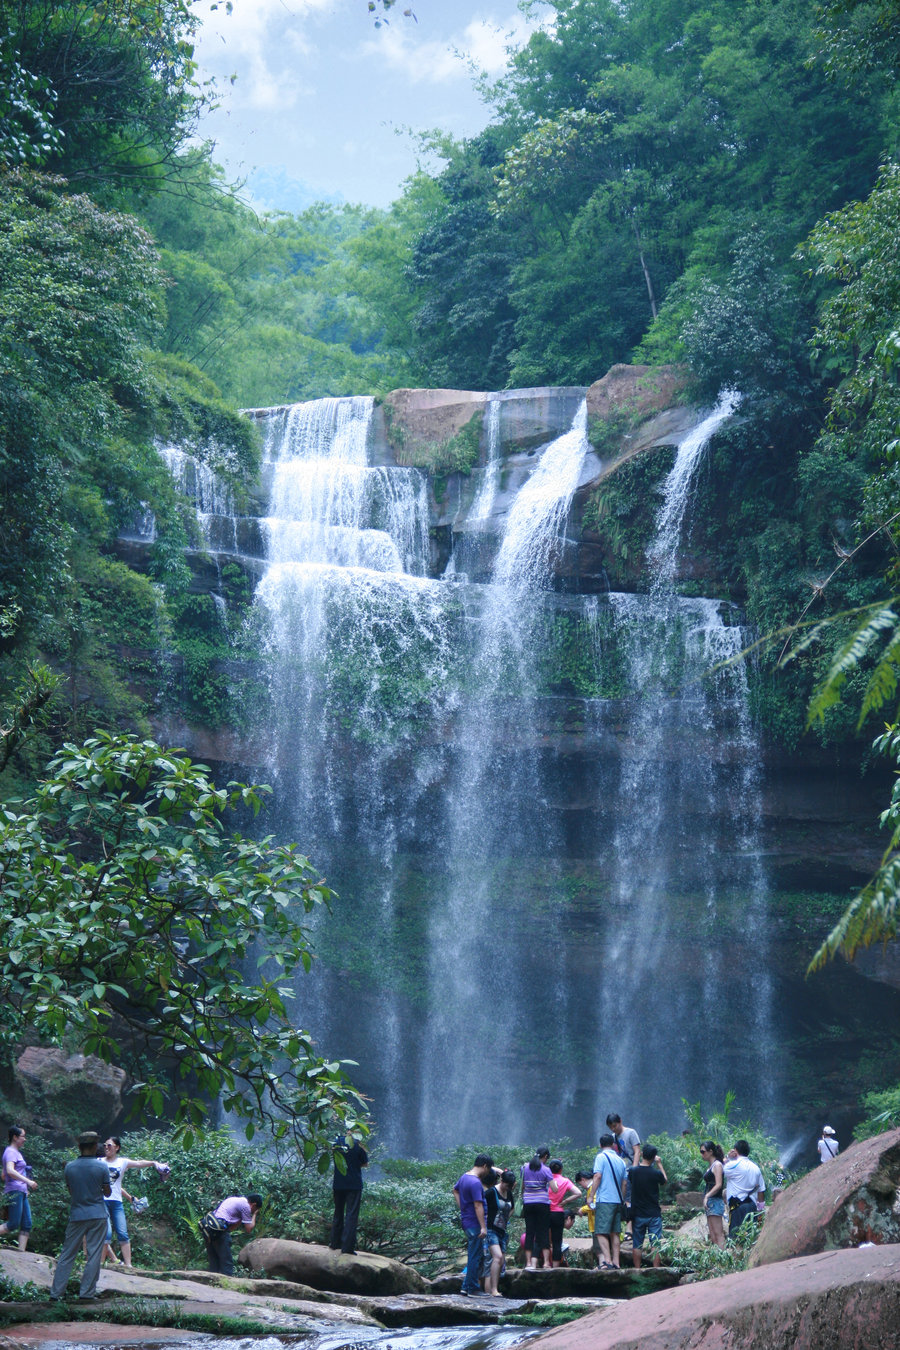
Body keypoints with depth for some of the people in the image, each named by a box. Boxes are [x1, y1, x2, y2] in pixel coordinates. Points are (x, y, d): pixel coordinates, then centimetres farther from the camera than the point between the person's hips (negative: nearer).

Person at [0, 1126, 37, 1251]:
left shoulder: (16, 1152, 22)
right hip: (14, 1192, -10)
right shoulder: (11, 1152, -7)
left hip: (21, 1193, 10)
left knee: (27, 1224, 1)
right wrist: (28, 1181, -29)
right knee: (13, 1225, -15)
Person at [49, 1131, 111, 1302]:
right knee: (94, 1255, 3)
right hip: (97, 1216, -2)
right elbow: (107, 1192, -1)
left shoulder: (69, 1167, -1)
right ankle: (87, 1293, 1)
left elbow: (71, 1191, 9)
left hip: (77, 1215, 2)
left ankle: (56, 1293, 6)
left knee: (67, 1255, 7)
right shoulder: (102, 1166, -7)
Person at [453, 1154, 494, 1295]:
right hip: (474, 1223, -10)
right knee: (476, 1256, -2)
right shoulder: (476, 1183, -20)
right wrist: (483, 1227, -22)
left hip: (465, 1219, 10)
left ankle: (466, 1287, 17)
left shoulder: (464, 1176, 10)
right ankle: (473, 1288, 3)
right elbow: (478, 1206, -23)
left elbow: (455, 1190, 28)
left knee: (474, 1255, 15)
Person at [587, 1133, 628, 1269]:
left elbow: (597, 1176, -13)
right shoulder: (620, 1160, 14)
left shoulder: (601, 1157, -4)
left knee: (601, 1232, -8)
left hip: (604, 1200, -6)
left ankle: (607, 1260, -20)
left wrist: (591, 1196, -9)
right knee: (614, 1233, 10)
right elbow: (624, 1182, 17)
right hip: (618, 1201, 6)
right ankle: (616, 1262, 6)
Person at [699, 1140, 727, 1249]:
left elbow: (718, 1185, -17)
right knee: (712, 1236, 5)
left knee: (718, 1234, -13)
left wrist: (707, 1196, -23)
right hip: (709, 1203, 9)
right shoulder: (710, 1165, 18)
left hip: (715, 1201, -9)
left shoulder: (717, 1165, -9)